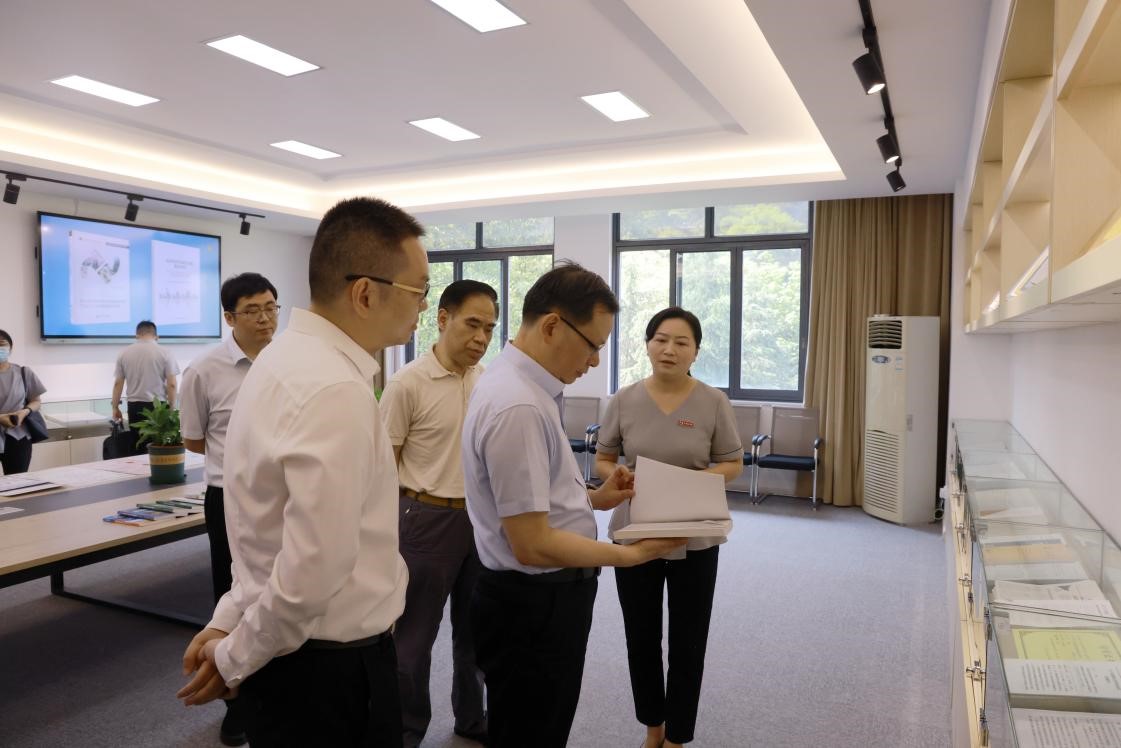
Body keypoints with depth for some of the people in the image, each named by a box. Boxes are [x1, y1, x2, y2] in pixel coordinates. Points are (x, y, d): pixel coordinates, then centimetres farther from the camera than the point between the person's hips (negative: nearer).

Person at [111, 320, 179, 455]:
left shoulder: (124, 354, 5)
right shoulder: (164, 353, -4)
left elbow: (118, 383, 8)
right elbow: (171, 384, -7)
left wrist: (115, 407, 16)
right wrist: (171, 407, 2)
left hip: (135, 406, 3)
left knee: (137, 446, 7)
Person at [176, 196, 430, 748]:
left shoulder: (289, 356, 4)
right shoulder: (336, 391, -28)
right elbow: (313, 573, -29)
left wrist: (229, 621, 6)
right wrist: (235, 660, -13)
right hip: (331, 666, -9)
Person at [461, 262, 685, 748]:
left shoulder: (518, 382, 5)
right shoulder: (519, 406, -27)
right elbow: (533, 545, -27)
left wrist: (594, 499, 5)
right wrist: (629, 554, -17)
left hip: (539, 598, 10)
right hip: (533, 607, -10)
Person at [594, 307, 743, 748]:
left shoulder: (713, 402, -6)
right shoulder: (624, 400, -3)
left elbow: (732, 465, 0)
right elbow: (602, 461, 4)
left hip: (694, 538, -1)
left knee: (687, 642, 10)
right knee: (641, 637, 15)